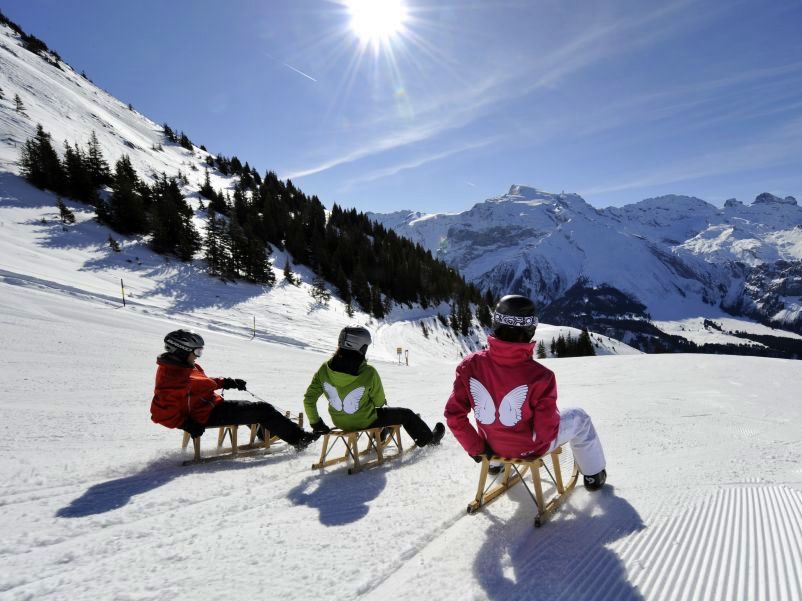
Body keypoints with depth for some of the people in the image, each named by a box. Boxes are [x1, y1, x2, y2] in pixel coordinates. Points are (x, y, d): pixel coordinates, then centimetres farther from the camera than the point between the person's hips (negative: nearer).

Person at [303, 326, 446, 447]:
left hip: (339, 422, 5)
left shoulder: (325, 369, -18)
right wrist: (382, 403, 11)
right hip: (365, 422, -5)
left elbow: (309, 399, -11)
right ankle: (429, 439, 43)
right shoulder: (368, 373, -29)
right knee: (406, 414, 19)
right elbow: (379, 402, -14)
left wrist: (316, 423, 4)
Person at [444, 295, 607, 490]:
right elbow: (545, 432, -23)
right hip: (531, 447, -3)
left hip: (493, 446, 3)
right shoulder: (539, 376, -31)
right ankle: (593, 476, 42)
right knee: (579, 418, 23)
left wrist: (476, 448, -1)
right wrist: (554, 417, 1)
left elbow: (454, 414, -16)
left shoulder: (471, 365, -22)